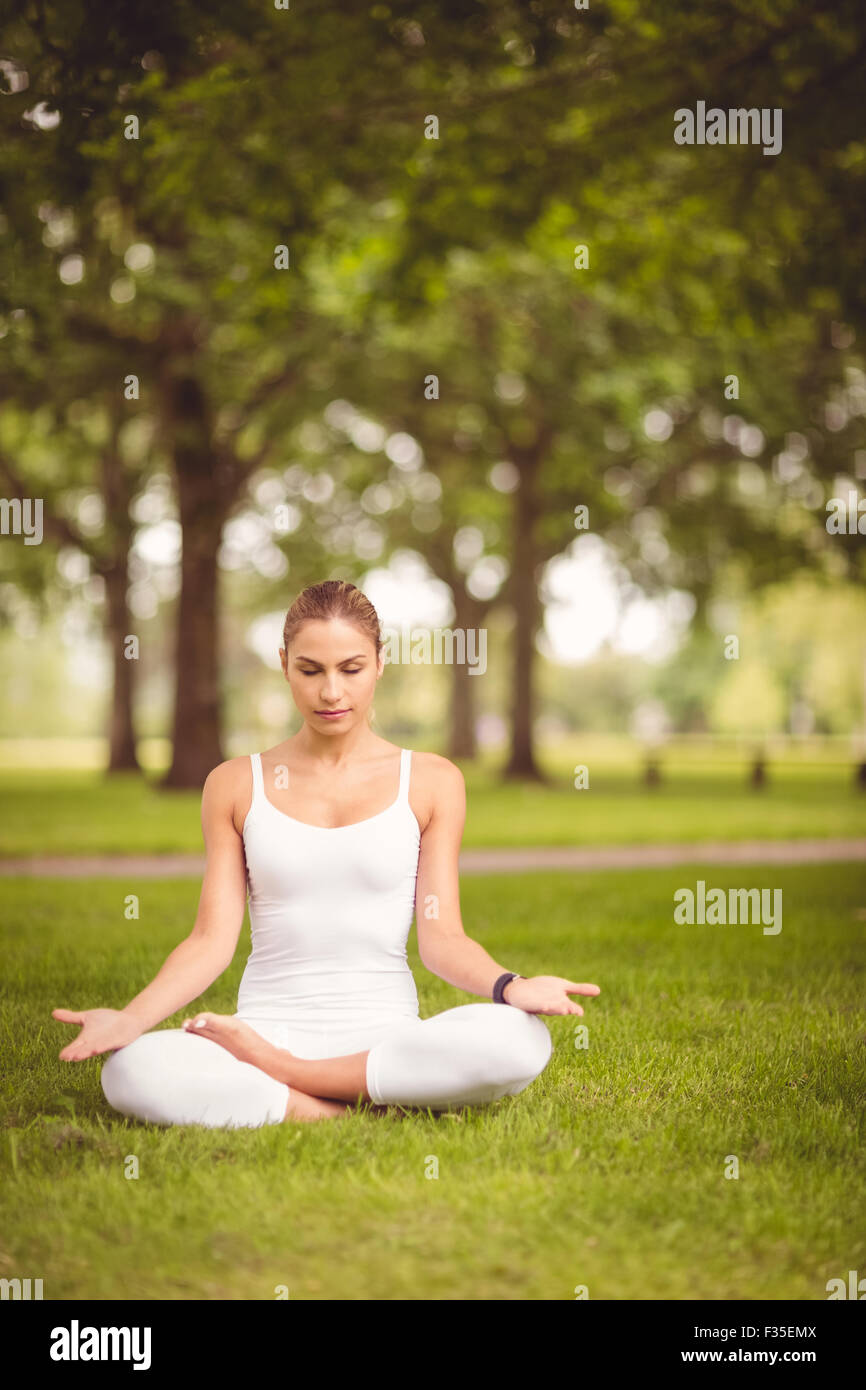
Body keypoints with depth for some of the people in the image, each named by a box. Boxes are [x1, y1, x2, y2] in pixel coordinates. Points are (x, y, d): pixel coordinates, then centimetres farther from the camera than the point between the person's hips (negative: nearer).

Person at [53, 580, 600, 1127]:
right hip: (267, 1024, 0)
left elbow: (441, 936, 3)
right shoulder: (236, 785, 10)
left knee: (521, 1041, -33)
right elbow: (212, 939, 4)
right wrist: (131, 1017, -14)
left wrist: (508, 986, -19)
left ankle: (274, 1069, -18)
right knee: (131, 1071, -33)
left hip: (385, 1033, 1)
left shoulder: (431, 781, 8)